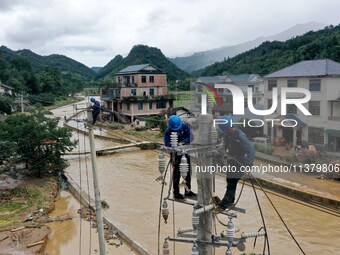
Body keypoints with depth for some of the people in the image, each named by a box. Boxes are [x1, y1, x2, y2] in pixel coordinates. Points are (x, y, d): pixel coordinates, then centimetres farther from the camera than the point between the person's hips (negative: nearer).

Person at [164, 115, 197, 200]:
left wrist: (182, 142, -28)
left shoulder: (185, 126, -10)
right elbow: (167, 143, -28)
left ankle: (188, 191, 26)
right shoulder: (168, 131, -17)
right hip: (175, 153, -4)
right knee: (177, 172, -1)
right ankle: (176, 193, 10)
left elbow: (191, 137, -14)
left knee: (188, 171, 12)